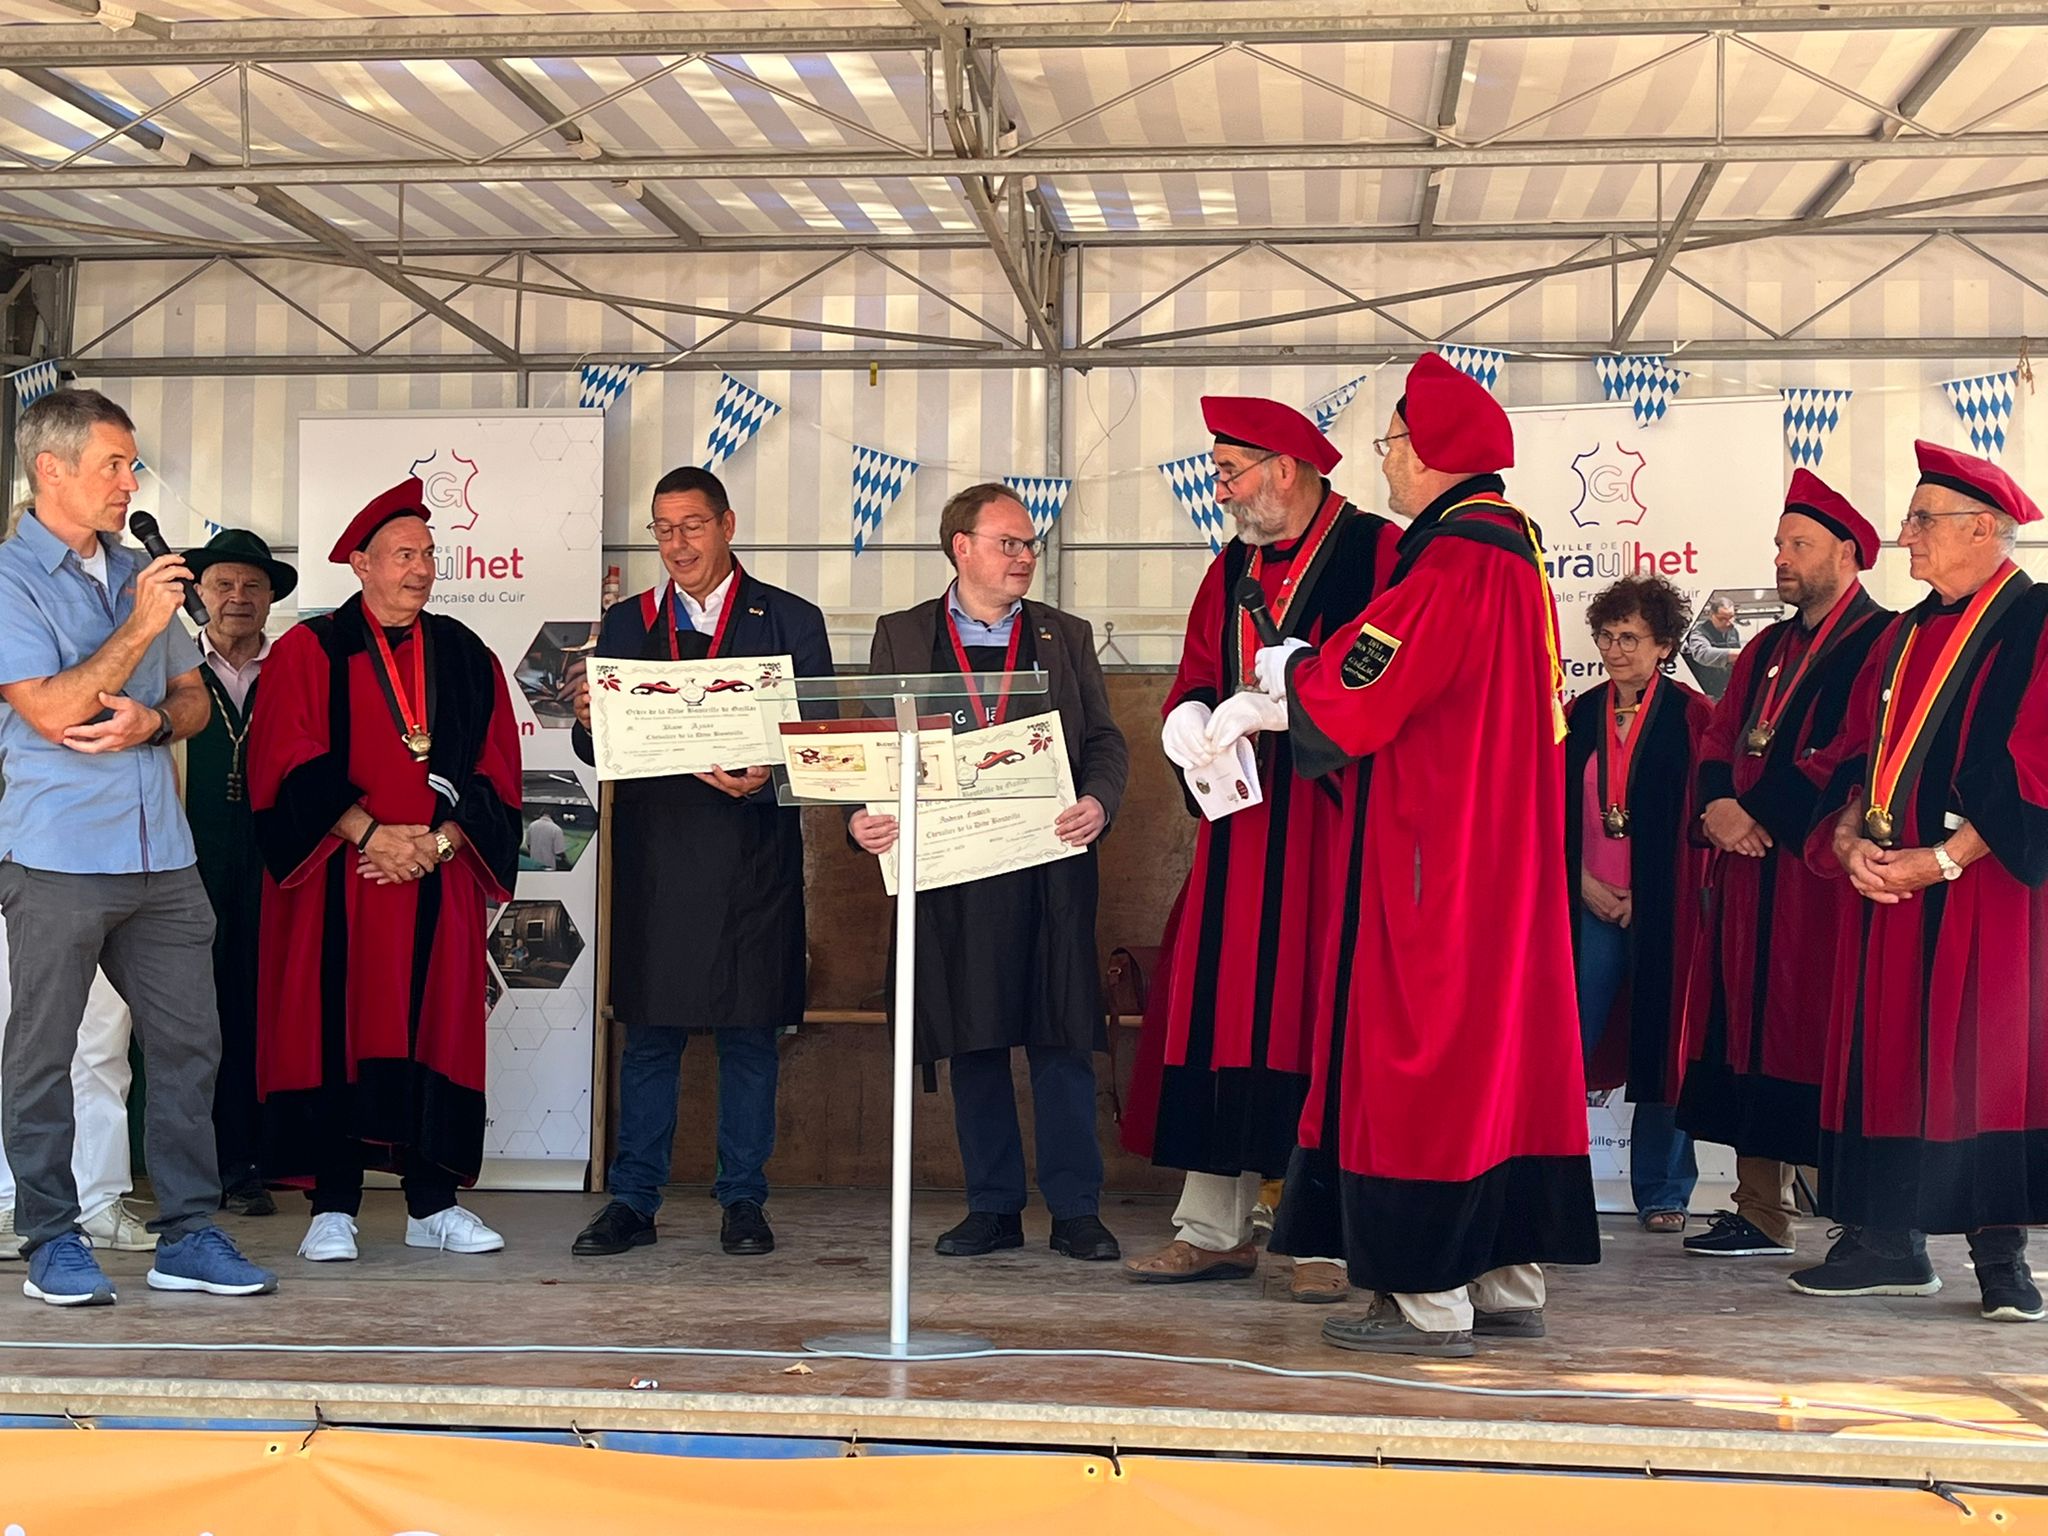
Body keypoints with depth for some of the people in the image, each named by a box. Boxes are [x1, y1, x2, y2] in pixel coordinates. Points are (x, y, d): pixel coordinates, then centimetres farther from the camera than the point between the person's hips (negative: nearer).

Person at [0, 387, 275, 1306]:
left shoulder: (139, 573, 15)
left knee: (189, 1042, 5)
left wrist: (151, 722, -4)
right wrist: (141, 626, -13)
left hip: (160, 854, 6)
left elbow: (194, 697, 18)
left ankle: (187, 1236, 12)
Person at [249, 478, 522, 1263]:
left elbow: (495, 771, 7)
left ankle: (432, 1203, 9)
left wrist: (439, 842, -8)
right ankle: (333, 1207, 2)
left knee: (434, 1032, 3)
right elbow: (291, 764, -7)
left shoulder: (467, 657, 12)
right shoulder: (309, 650, 3)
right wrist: (373, 834, -16)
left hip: (441, 880, 3)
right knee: (337, 1033, -4)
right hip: (339, 883, -3)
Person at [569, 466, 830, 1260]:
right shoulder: (625, 623, 13)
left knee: (749, 1031, 4)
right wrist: (589, 722, -14)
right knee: (649, 1031, 5)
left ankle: (743, 1201, 13)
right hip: (652, 858, 2)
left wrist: (767, 777, -19)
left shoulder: (790, 621, 7)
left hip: (752, 858, -1)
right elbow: (597, 749, 9)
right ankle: (632, 1200, 12)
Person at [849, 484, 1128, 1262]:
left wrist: (1098, 802, -12)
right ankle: (993, 1205, 15)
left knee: (1062, 1038, -1)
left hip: (1050, 868, 0)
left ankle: (1075, 1209, 7)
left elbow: (1105, 741, 8)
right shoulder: (902, 637, 11)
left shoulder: (1066, 637, 13)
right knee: (972, 1044, 5)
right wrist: (862, 815, -11)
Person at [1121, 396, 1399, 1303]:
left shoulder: (1376, 551, -5)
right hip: (1241, 824, 7)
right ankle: (1214, 1228, 13)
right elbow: (1197, 681, 18)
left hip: (1335, 820, -6)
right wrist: (1190, 718, -5)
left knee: (1320, 1013, -5)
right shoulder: (1232, 570, 17)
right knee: (1217, 1010, 5)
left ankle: (1329, 1237, 3)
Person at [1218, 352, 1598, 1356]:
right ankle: (1507, 1282, 19)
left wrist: (1266, 696, 1)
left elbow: (1354, 693, -18)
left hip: (1442, 850, -10)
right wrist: (1293, 683, 11)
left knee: (1425, 1051, -5)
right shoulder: (1507, 543, 14)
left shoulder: (1457, 559, -18)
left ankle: (1428, 1298, 0)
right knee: (1505, 1040, 12)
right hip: (1507, 847, 10)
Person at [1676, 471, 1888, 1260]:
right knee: (1750, 1030, 6)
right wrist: (1719, 804, -6)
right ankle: (1761, 1212, 11)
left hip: (1815, 870, -8)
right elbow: (1720, 738, 14)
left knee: (1809, 1036, -9)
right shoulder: (1769, 648, 19)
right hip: (1748, 868, 8)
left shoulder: (1878, 643, -6)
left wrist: (1760, 812, -15)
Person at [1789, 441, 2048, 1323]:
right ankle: (1889, 1243, 9)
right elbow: (1857, 757, 15)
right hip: (1888, 887, 7)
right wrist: (1850, 836, -5)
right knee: (1890, 1057, 5)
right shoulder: (1905, 639, 16)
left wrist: (1941, 859, -18)